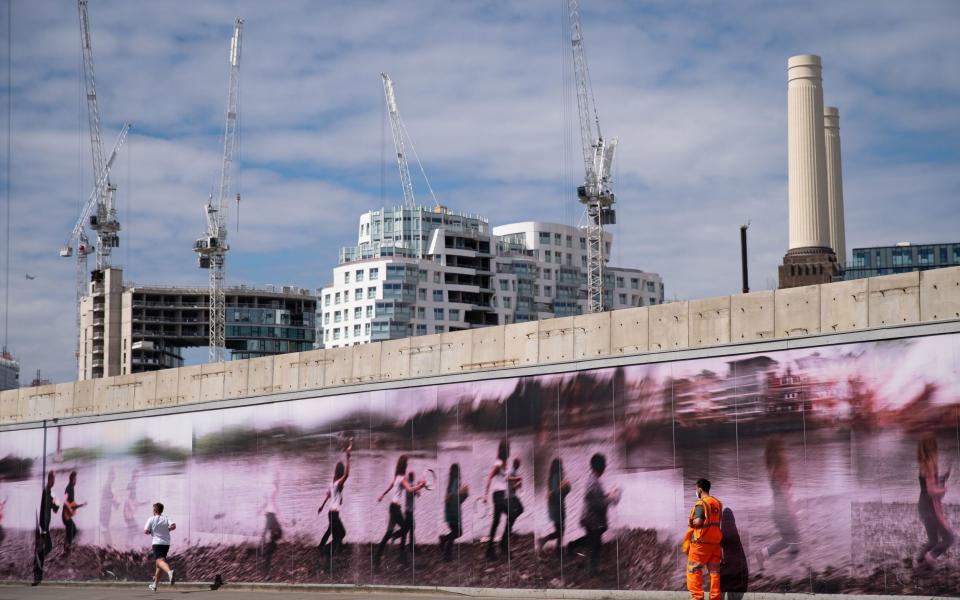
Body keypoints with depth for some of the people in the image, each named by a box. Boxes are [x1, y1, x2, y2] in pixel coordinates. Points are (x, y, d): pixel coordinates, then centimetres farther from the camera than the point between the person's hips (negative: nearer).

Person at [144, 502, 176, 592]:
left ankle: (169, 572, -55)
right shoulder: (166, 519, 7)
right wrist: (167, 530, 8)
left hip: (157, 543, -5)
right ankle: (154, 585, 28)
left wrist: (151, 532, 13)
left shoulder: (151, 519, -2)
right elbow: (173, 526, -9)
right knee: (158, 564, 18)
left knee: (160, 561, -22)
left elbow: (146, 531, -7)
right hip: (166, 543, 5)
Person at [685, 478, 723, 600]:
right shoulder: (718, 503, 10)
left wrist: (691, 523, -3)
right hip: (715, 541, 7)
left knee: (693, 570, 1)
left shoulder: (701, 503, -12)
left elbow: (698, 522, -21)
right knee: (714, 570, 7)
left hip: (701, 541, -7)